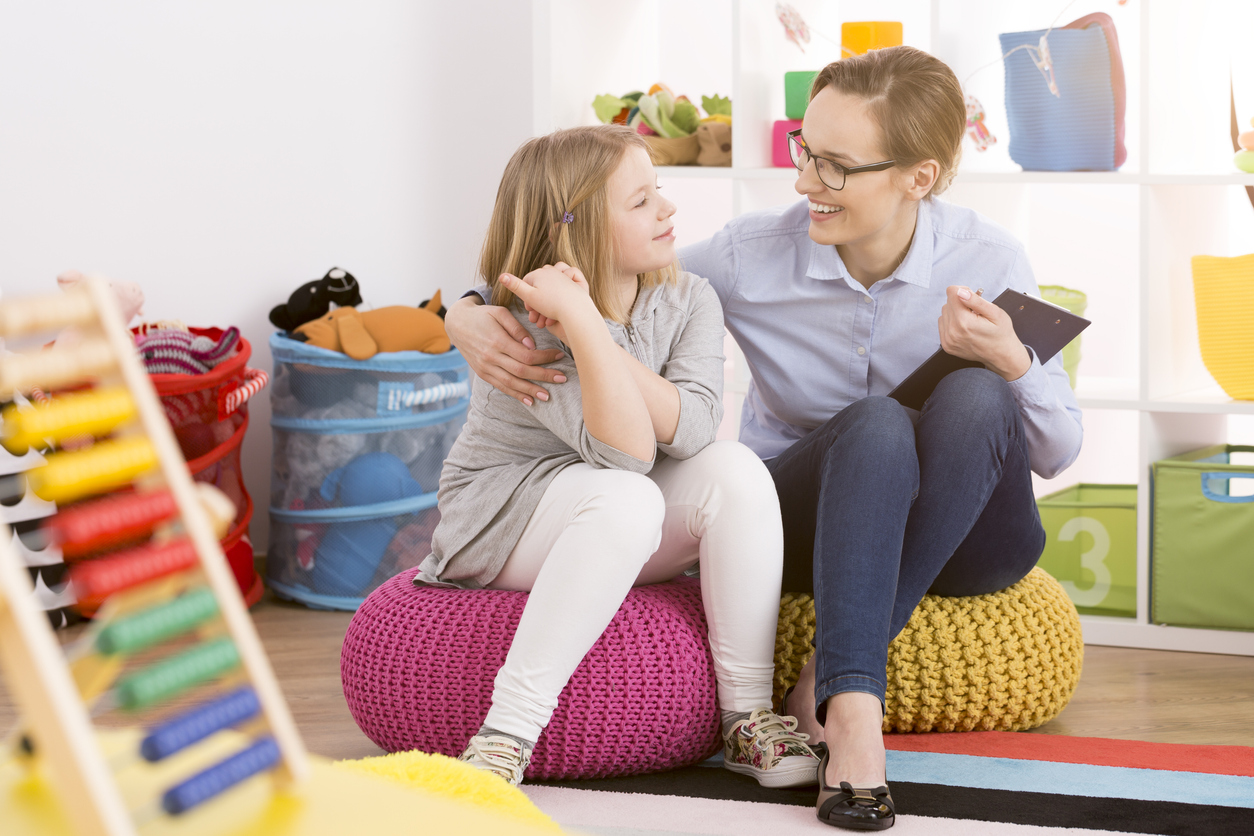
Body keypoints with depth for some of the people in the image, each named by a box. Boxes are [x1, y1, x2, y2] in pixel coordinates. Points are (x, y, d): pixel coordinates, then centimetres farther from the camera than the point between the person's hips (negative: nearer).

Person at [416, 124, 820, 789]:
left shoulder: (688, 302, -6)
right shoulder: (526, 329, -21)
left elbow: (691, 429, -24)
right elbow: (626, 450, -31)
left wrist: (587, 325, -31)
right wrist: (582, 324, -40)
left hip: (631, 541, 5)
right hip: (498, 526, -5)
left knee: (735, 471, -24)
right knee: (626, 498, -36)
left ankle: (748, 715, -20)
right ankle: (506, 734, -38)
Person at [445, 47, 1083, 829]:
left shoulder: (987, 261, -11)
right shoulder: (754, 255, -12)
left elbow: (1058, 454, -7)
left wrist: (1011, 359, -27)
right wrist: (474, 314, -22)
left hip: (955, 532, 1)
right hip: (802, 523, -1)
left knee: (977, 399, -32)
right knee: (878, 421, -34)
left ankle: (829, 681, -28)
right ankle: (853, 709, -41)